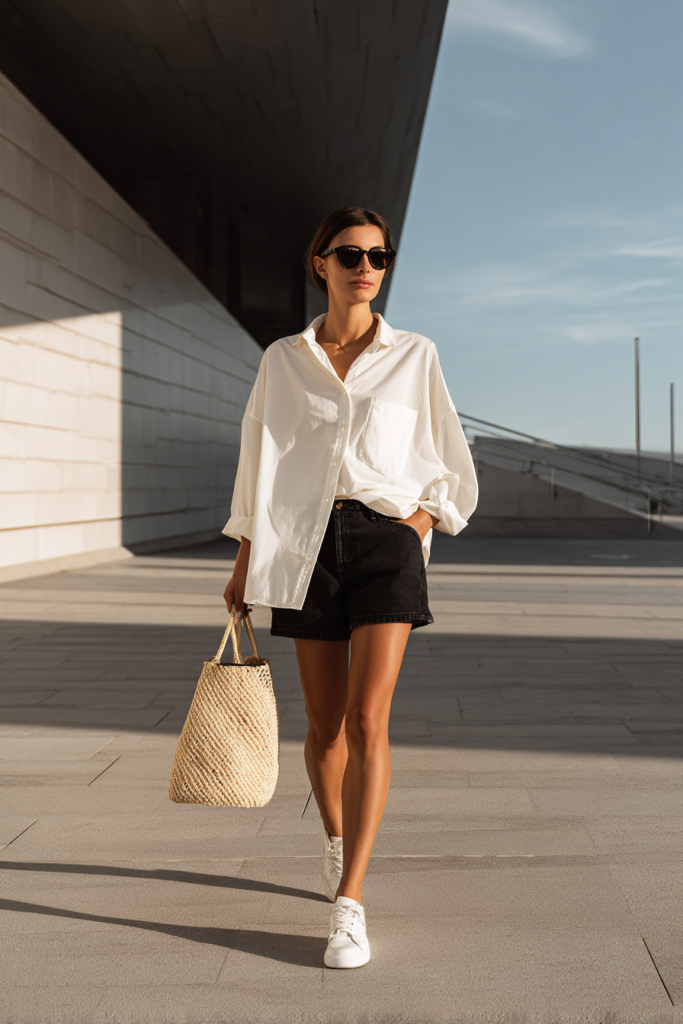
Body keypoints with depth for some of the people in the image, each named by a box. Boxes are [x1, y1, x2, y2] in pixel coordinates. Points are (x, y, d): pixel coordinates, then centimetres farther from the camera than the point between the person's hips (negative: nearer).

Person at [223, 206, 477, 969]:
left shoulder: (415, 356, 6)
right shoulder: (283, 360, 8)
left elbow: (451, 466, 13)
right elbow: (258, 461, 10)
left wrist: (424, 515, -3)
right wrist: (244, 562, 7)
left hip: (387, 540, -1)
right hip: (308, 546, 2)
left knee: (366, 719, -14)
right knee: (324, 724, 9)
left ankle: (348, 904, -9)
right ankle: (336, 840, 37)